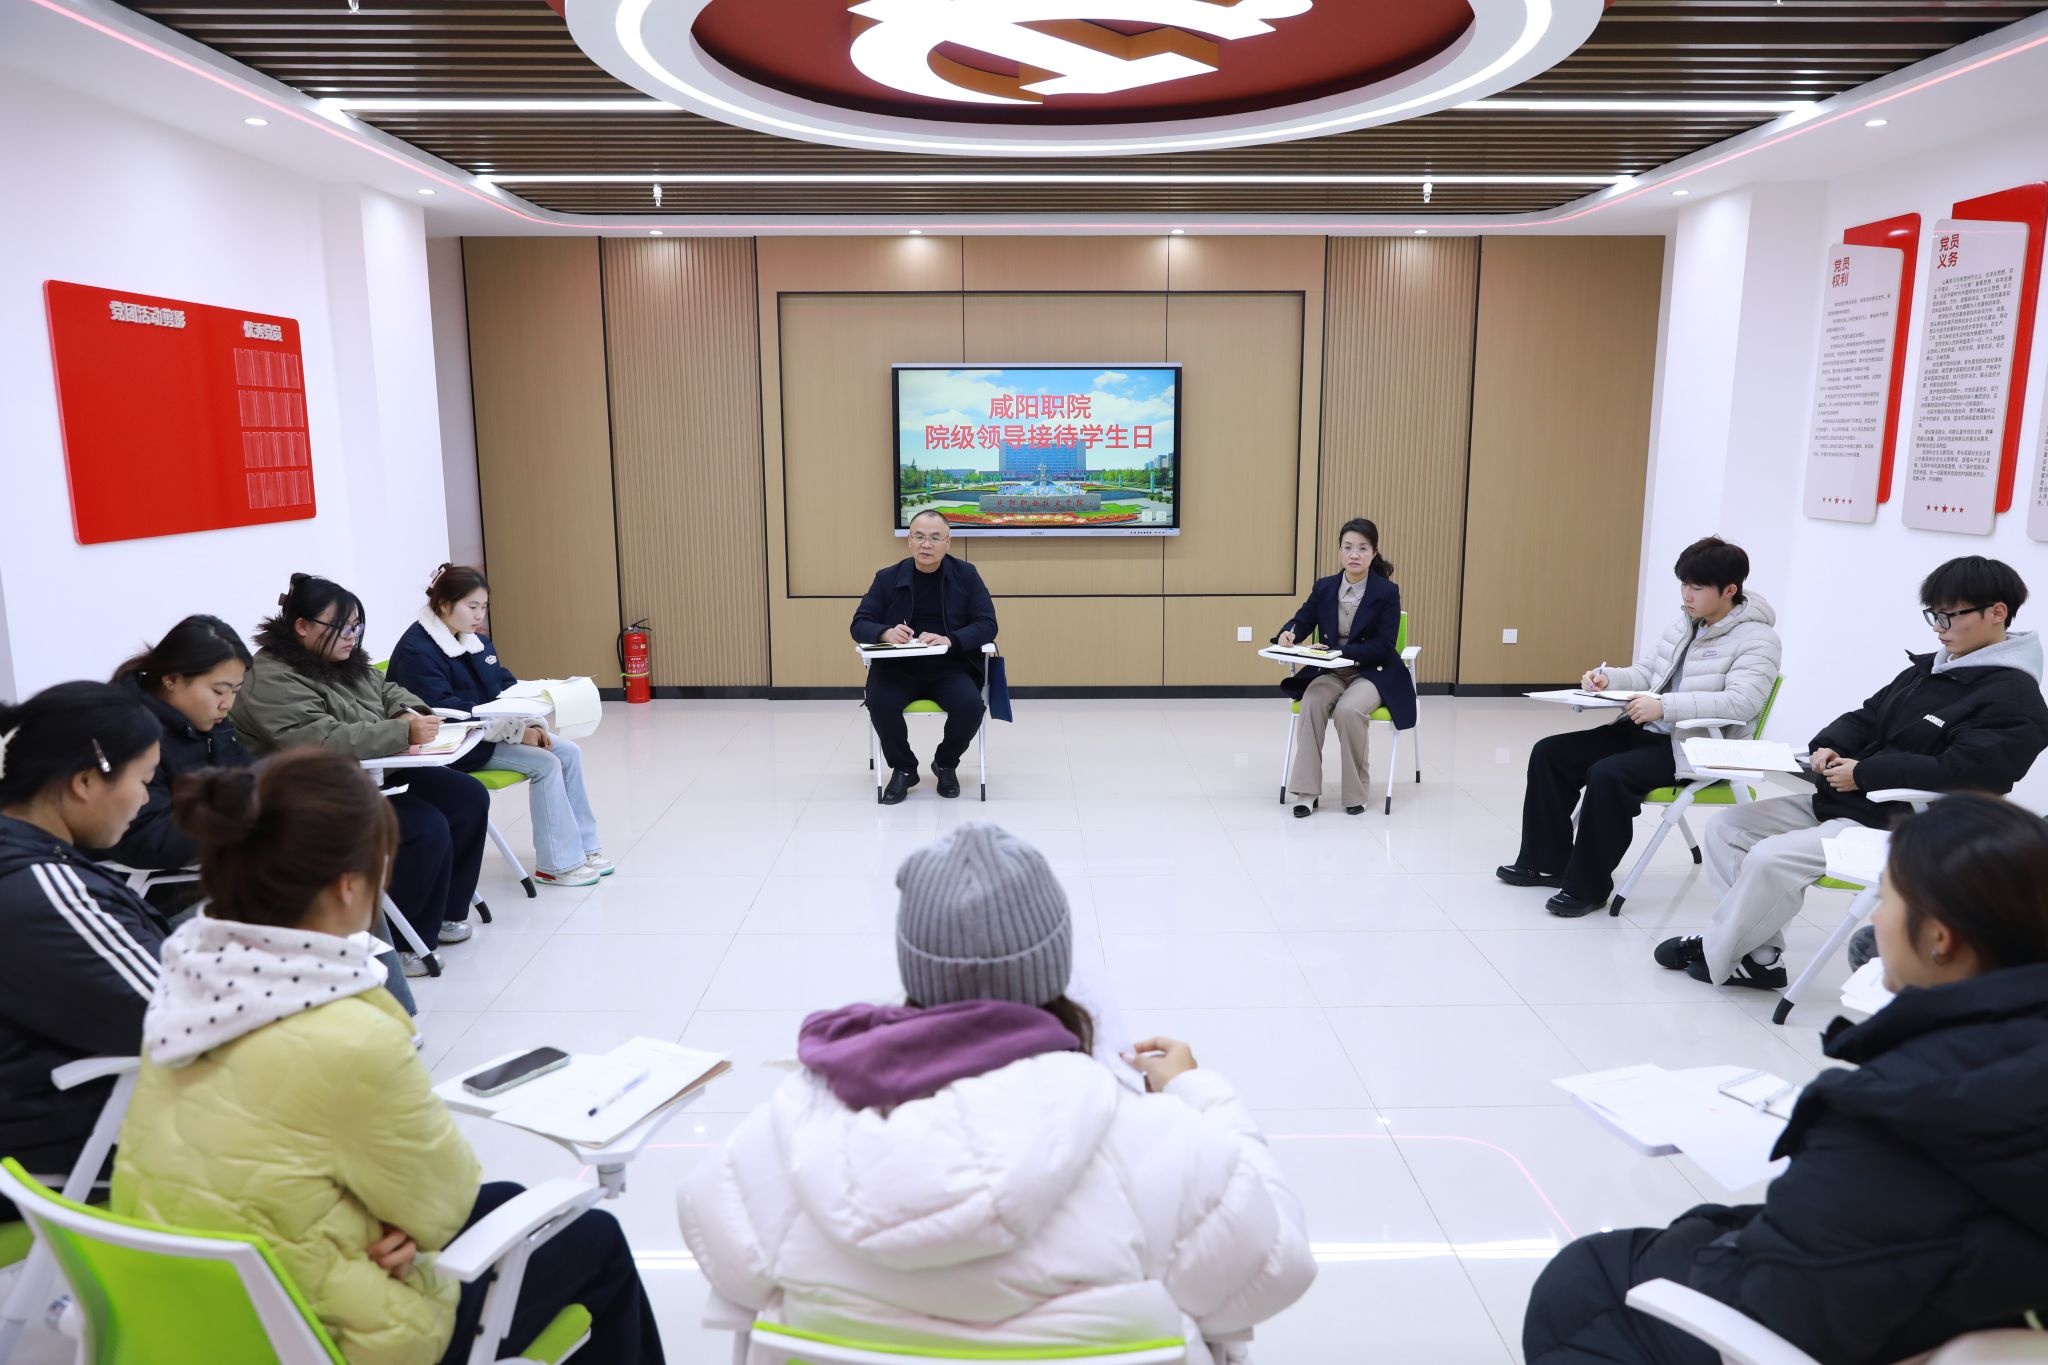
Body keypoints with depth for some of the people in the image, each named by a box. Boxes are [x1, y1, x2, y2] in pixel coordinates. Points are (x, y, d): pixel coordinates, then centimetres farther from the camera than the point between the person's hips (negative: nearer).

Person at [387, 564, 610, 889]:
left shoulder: (476, 640, 7)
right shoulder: (416, 651, -20)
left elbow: (506, 688, 10)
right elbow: (446, 713, -27)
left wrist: (531, 723, -10)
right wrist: (518, 731, -27)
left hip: (492, 729, 9)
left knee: (569, 752, -4)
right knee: (545, 764, -20)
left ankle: (583, 846, 6)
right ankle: (556, 865, -10)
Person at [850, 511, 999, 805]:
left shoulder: (966, 575, 3)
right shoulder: (888, 577, 4)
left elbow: (987, 625, -4)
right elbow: (860, 624, 1)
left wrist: (950, 640, -24)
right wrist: (886, 633, -23)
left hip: (950, 667, 0)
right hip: (898, 667, 0)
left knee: (970, 706, -29)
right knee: (880, 702, -30)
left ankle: (946, 764, 4)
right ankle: (903, 769, -2)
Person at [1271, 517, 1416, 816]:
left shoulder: (1387, 592, -8)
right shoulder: (1324, 587, 4)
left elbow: (1383, 646, -13)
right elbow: (1302, 622, 6)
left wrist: (1339, 651, -25)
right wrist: (1288, 634, -20)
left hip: (1374, 673, -3)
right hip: (1331, 671, 3)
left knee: (1348, 709, -34)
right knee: (1312, 702, -29)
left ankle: (1356, 792, -14)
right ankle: (1306, 791, -25)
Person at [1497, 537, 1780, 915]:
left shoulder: (1757, 640, -13)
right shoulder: (1685, 625, 12)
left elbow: (1741, 702, -27)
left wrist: (1666, 706, -35)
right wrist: (1609, 677, -3)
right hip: (1647, 732, 9)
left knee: (1607, 774, -32)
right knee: (1549, 753, -1)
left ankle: (1587, 885, -16)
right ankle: (1548, 861, 8)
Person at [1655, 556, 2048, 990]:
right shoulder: (1927, 669, 13)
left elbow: (1965, 770, -26)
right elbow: (1867, 716, 18)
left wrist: (1864, 773, -22)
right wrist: (1828, 745, -5)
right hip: (1839, 802, 10)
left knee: (1770, 858, -28)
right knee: (1727, 827, 1)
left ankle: (1714, 955, -5)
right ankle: (1760, 957, 1)